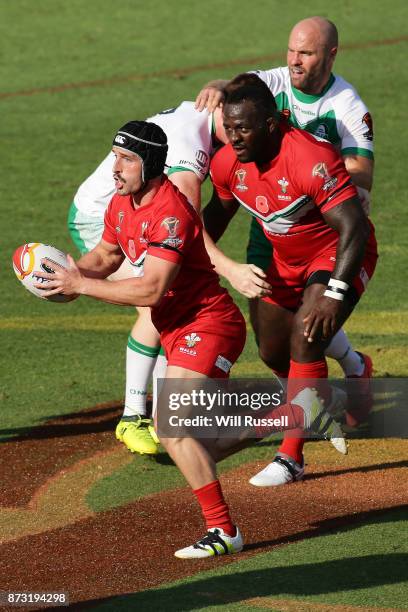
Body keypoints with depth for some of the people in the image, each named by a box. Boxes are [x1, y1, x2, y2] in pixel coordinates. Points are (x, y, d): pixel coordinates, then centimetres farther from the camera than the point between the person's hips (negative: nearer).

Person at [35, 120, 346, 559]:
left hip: (208, 324, -10)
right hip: (177, 332, 10)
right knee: (202, 447, 13)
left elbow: (151, 290, -29)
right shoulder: (122, 204, 5)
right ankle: (302, 413, 28)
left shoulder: (170, 214, -23)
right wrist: (73, 272, -2)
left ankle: (223, 531, -15)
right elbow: (106, 255, 21)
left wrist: (81, 286, -25)